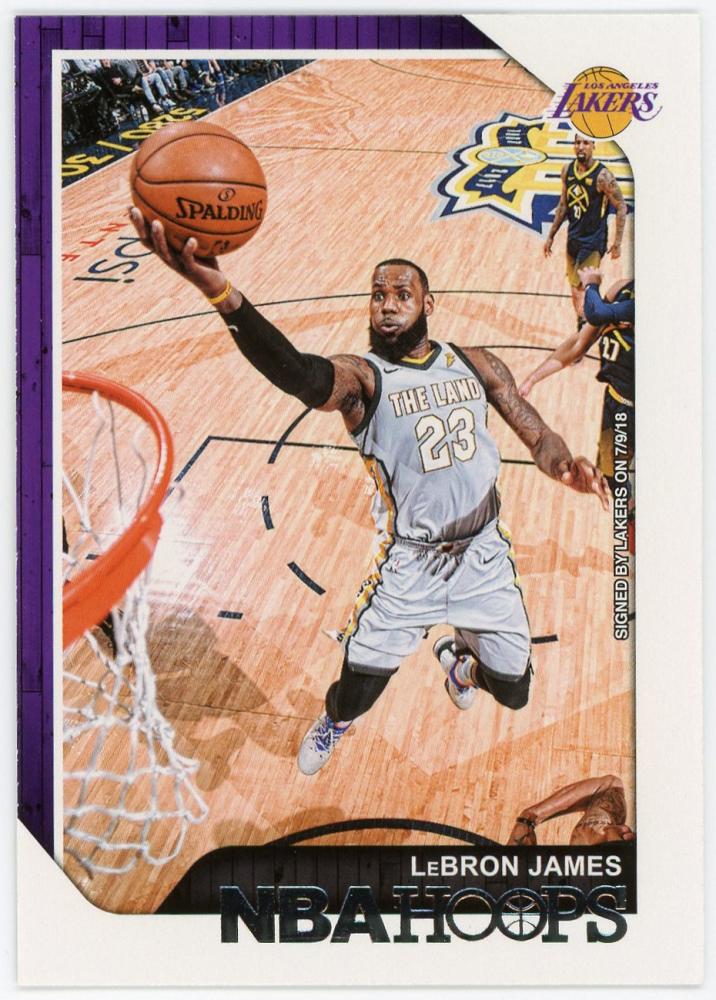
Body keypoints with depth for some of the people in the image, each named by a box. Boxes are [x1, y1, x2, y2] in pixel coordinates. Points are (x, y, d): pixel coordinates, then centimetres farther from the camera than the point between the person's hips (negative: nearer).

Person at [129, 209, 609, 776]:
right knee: (355, 699, -2)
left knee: (514, 693, 16)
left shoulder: (475, 364, 0)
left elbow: (537, 436, 2)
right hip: (408, 564, -3)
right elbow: (300, 374, -38)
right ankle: (335, 721, 38)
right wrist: (218, 291, -57)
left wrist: (564, 464, -25)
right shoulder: (361, 377, -15)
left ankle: (463, 665, 54)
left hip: (484, 556, 4)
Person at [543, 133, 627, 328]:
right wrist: (551, 236, 14)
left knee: (584, 288, -15)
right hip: (573, 238, 7)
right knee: (575, 289, 12)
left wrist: (617, 243, -14)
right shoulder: (567, 169, 3)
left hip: (593, 241, -7)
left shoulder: (602, 176, -17)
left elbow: (621, 207, -12)